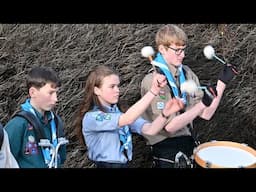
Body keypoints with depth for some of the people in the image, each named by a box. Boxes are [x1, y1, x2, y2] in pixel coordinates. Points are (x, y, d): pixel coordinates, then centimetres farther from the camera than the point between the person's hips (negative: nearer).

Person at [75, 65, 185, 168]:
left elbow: (150, 130, -7)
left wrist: (165, 113, -24)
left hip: (124, 164, 6)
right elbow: (128, 119, -30)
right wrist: (153, 91, -35)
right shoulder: (91, 117, -16)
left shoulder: (119, 113, 5)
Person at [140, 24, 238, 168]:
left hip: (188, 142, 6)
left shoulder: (187, 73, 3)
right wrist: (202, 104, -25)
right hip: (166, 149, -6)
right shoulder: (152, 81, -16)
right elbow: (169, 126, -21)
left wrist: (222, 83, -6)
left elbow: (206, 114, 2)